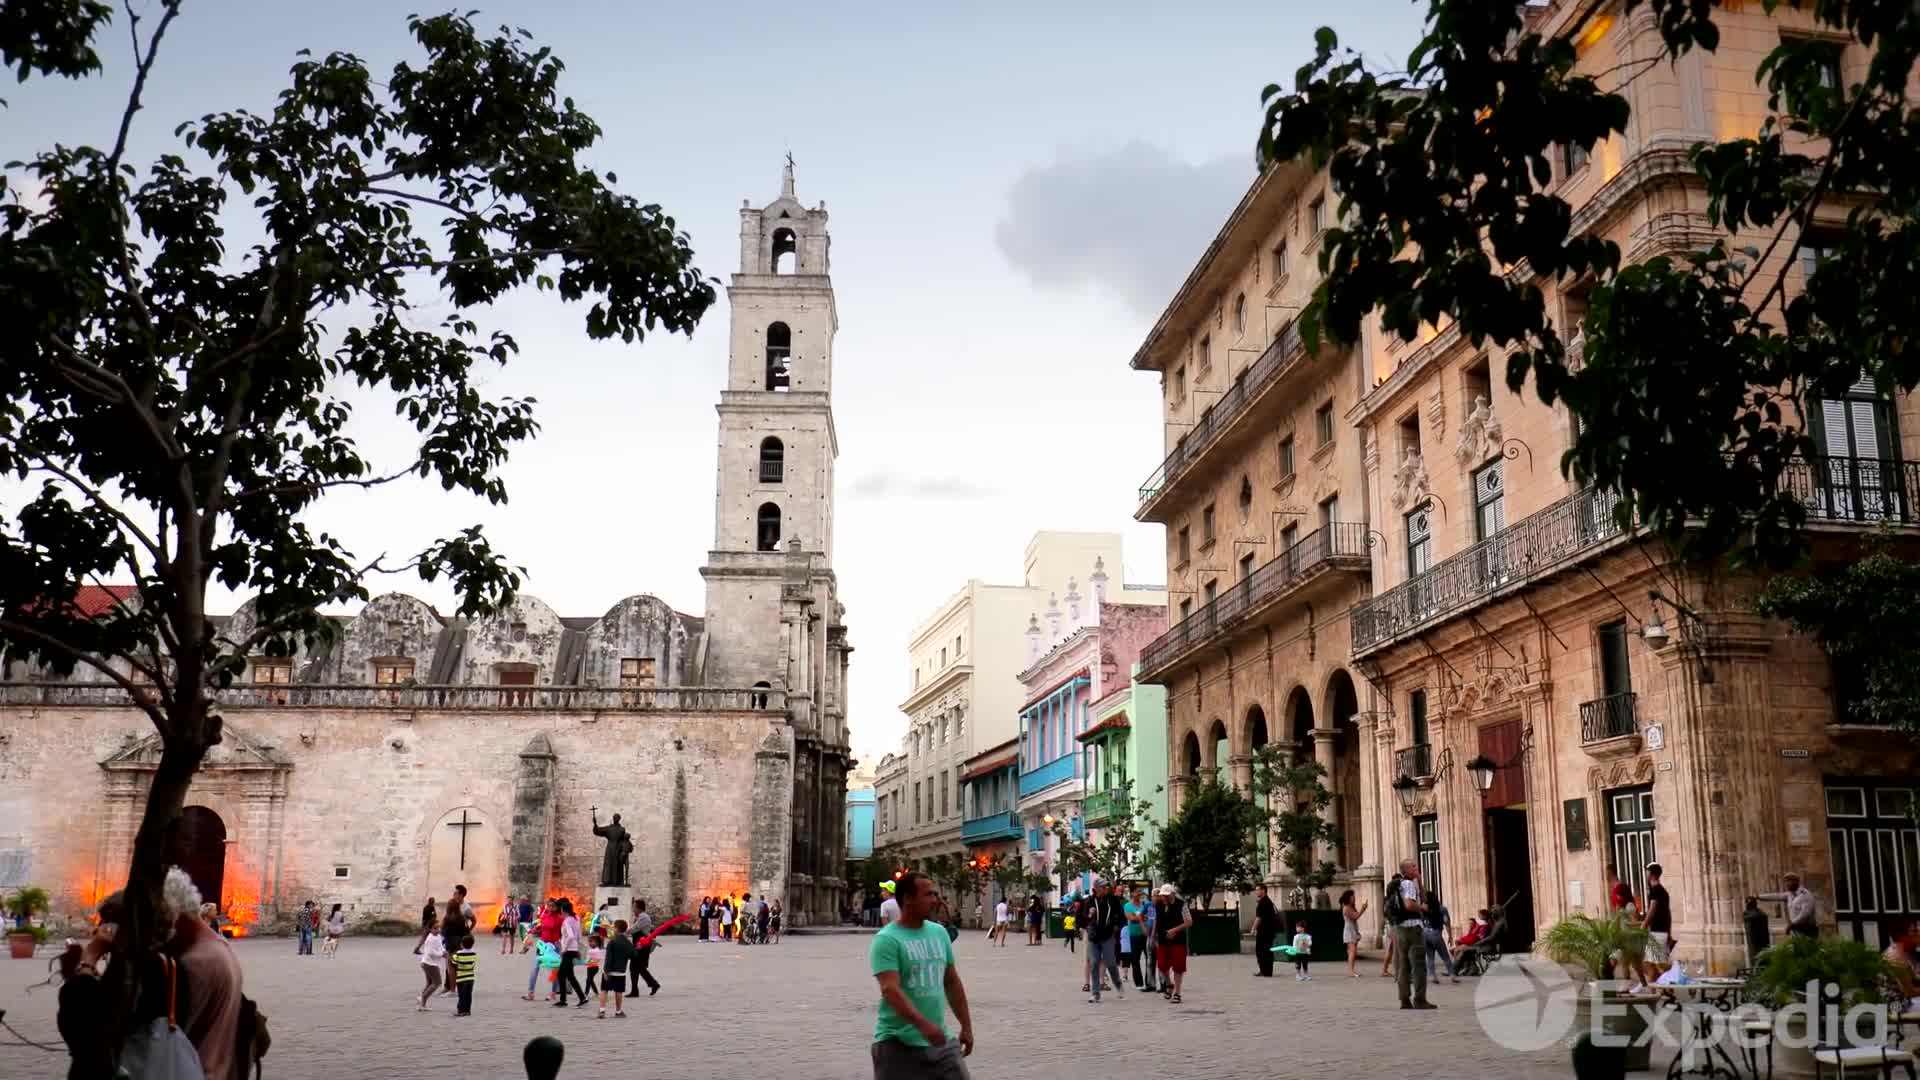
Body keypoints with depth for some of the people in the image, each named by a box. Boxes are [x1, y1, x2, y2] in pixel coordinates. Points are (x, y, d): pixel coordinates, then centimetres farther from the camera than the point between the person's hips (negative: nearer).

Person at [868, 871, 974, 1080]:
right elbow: (890, 990, -25)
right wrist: (923, 1024, -35)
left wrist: (966, 1025, 17)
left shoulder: (939, 932, 9)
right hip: (898, 1043, -6)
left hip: (940, 1041, 6)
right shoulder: (887, 939, -13)